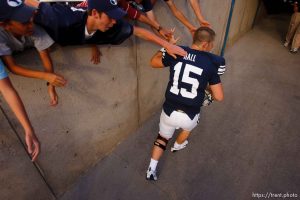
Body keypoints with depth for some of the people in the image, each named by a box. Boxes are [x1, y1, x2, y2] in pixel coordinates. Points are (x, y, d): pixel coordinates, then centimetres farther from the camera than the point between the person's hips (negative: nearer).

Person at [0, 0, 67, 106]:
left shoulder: (35, 28, -39)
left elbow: (45, 56, -33)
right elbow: (12, 66, -41)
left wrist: (51, 85, -46)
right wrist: (45, 75, -55)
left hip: (29, 49, 2)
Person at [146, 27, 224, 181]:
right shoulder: (211, 63, -10)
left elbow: (154, 62, 12)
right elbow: (219, 97, -7)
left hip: (169, 111, 1)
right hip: (189, 116, 0)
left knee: (163, 137, 29)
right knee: (188, 126, 37)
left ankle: (151, 170, 28)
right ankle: (177, 146, 65)